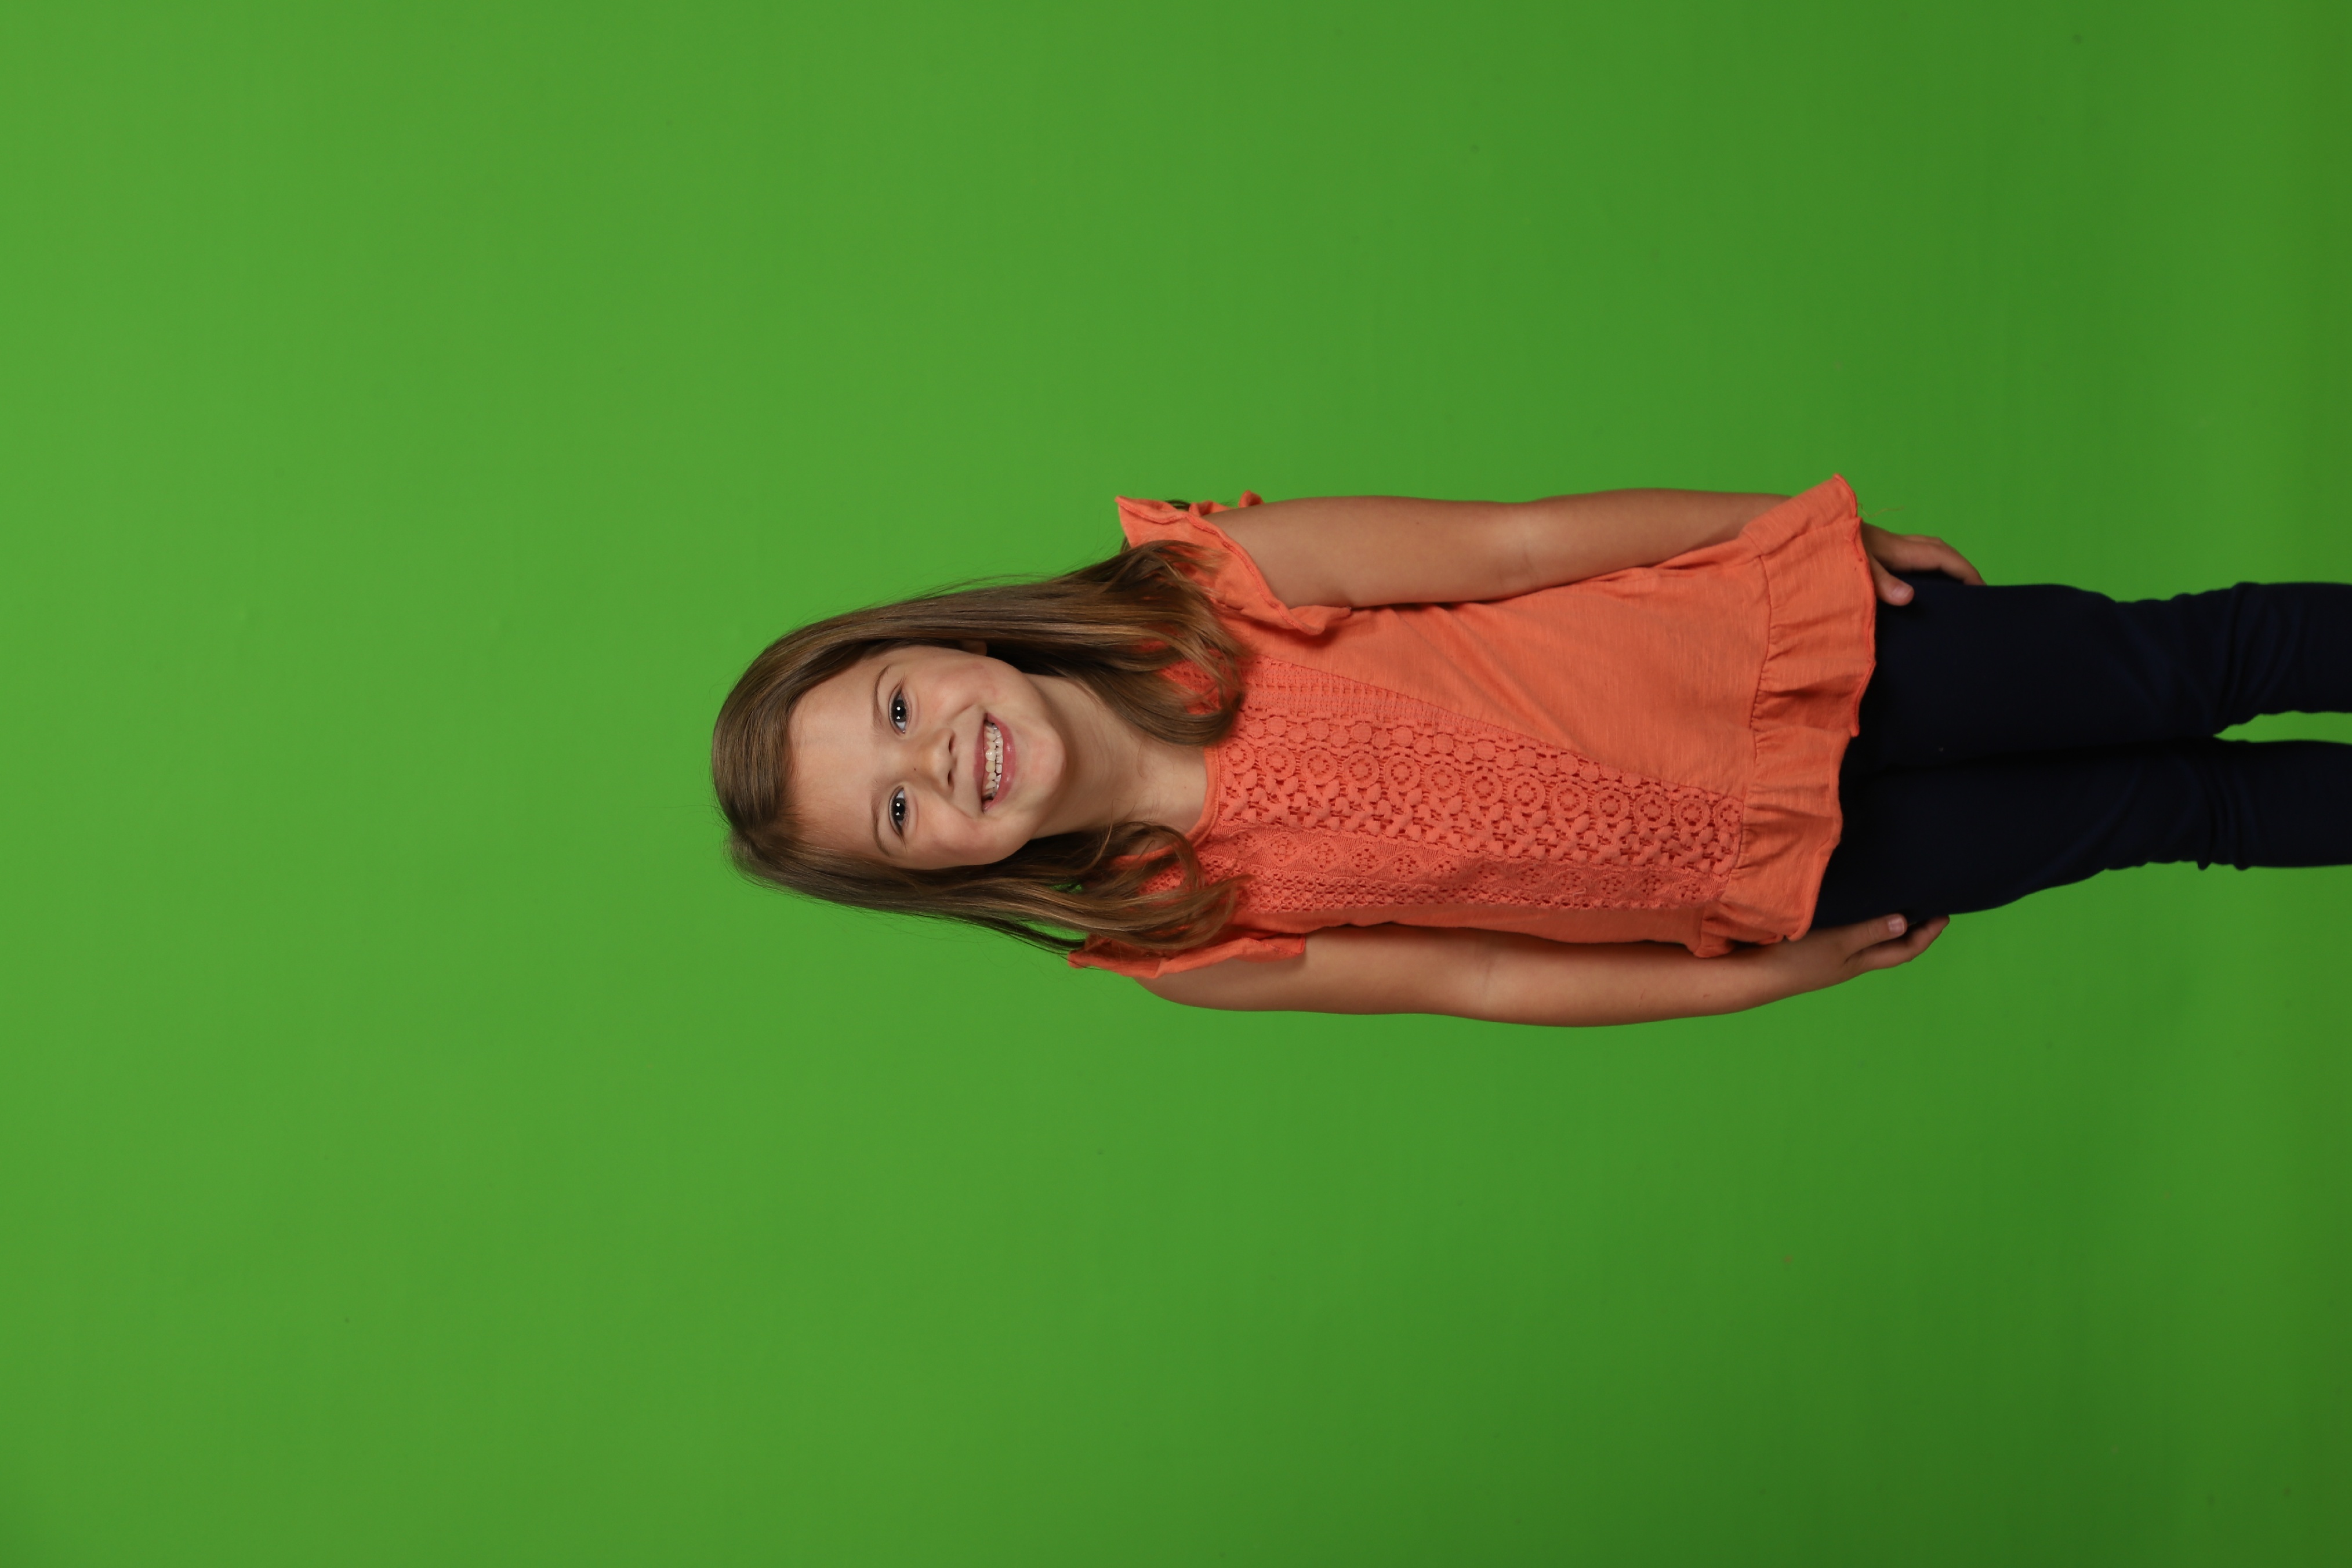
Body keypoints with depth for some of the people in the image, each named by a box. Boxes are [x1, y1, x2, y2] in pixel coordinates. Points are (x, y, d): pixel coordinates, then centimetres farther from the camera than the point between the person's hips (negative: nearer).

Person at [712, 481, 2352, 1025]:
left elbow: (1521, 541, -12)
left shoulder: (1198, 586, -17)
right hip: (1772, 871, 0)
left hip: (1781, 647, 0)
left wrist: (1821, 525, -6)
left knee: (2172, 665, 4)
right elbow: (1473, 978, -5)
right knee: (2173, 807, 9)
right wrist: (1769, 978, -5)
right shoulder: (1181, 942, -12)